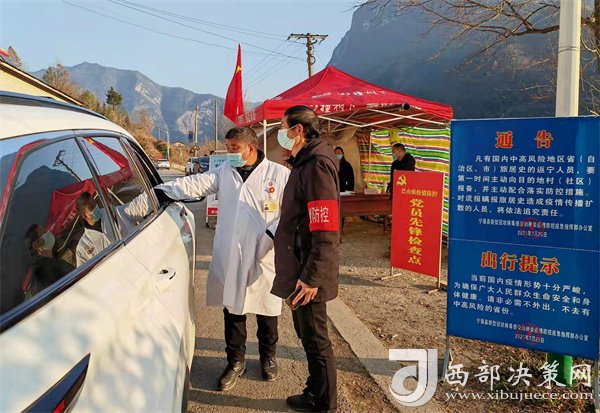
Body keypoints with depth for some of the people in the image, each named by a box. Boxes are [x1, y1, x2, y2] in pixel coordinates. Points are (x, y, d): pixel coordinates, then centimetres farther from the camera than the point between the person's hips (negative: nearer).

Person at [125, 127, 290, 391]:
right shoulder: (224, 172, 6)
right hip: (229, 257, 3)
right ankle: (235, 361, 34)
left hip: (263, 257, -2)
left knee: (266, 310, 13)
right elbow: (192, 185, -4)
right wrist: (153, 195, -14)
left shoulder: (279, 175, -5)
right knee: (232, 309, 13)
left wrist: (271, 235, -15)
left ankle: (268, 357, 38)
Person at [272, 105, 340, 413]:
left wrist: (312, 276, -26)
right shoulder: (307, 161, 14)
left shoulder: (317, 164, -18)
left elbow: (325, 229, -25)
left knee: (314, 337, 5)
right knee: (308, 332, 21)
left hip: (309, 272, -10)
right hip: (303, 267, 10)